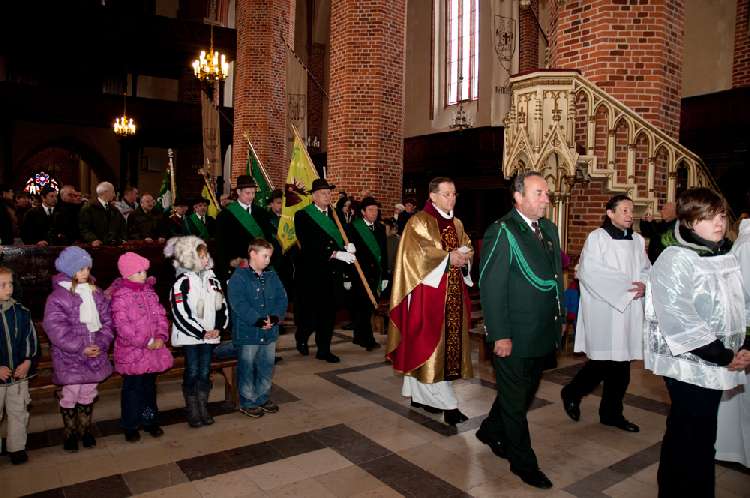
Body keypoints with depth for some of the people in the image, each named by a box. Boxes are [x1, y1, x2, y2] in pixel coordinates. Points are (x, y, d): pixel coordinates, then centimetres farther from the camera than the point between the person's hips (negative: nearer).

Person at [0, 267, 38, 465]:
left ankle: (17, 447, 28)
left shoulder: (21, 312, -3)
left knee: (18, 412, 13)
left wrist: (28, 362, -7)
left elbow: (31, 339, 4)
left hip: (20, 374, 2)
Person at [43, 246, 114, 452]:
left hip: (95, 355, 4)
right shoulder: (58, 296, -12)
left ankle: (85, 430, 33)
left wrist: (102, 343, -9)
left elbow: (106, 320, 4)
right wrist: (81, 348, -19)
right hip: (69, 357, -4)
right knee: (70, 395, 8)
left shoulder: (95, 292, 4)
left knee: (88, 393, 16)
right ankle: (69, 433, 27)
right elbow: (56, 329, -17)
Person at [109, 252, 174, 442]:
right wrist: (146, 342, -19)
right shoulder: (120, 296, -13)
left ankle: (150, 421, 31)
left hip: (153, 350, 6)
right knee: (132, 389, 5)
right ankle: (130, 427, 20)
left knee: (149, 386, 16)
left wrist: (161, 336, -9)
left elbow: (160, 315, 7)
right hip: (132, 352, -6)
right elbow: (122, 326, -19)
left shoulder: (149, 292, 7)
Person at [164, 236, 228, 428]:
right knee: (192, 373, 1)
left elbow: (222, 305, 10)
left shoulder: (212, 279, 8)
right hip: (189, 337, -4)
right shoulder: (182, 282, -9)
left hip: (210, 335, 5)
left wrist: (219, 328, -4)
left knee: (205, 372, 9)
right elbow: (180, 313, -14)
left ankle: (203, 409, 21)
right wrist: (201, 332, -14)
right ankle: (192, 411, 14)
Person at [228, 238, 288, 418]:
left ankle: (263, 398, 32)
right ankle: (247, 402, 21)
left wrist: (274, 317, -13)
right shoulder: (238, 277, -10)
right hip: (247, 333, -6)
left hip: (270, 333, 6)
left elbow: (282, 299, 4)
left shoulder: (272, 276, 8)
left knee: (267, 368, 15)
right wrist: (259, 321, -23)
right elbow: (239, 304, -19)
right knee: (247, 369, 6)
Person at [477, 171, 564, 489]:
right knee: (515, 400, 9)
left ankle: (491, 431, 44)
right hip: (513, 337, -8)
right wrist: (500, 336, -19)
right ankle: (523, 463, 26)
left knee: (524, 393, 22)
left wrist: (559, 319, 12)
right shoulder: (502, 232, -15)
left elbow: (556, 275, 15)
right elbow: (491, 288, -18)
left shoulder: (549, 228, 9)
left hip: (543, 334, 8)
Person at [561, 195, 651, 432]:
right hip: (603, 310, -6)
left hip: (629, 310, 6)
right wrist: (625, 286, -16)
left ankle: (611, 412, 24)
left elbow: (646, 269, 15)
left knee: (622, 362, 9)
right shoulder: (597, 238, -6)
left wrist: (644, 284, -7)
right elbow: (589, 271, -15)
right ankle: (572, 393, 20)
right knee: (604, 361, -4)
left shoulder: (637, 241, 12)